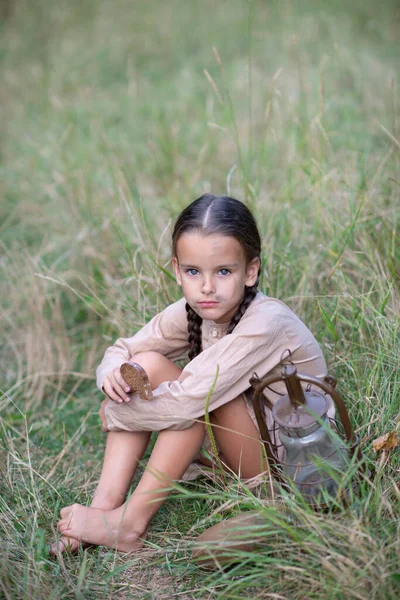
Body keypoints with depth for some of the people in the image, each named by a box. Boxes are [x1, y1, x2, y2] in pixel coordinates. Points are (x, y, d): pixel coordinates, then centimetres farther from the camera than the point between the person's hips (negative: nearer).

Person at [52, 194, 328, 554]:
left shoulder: (265, 324, -29)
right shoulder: (192, 311, -7)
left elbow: (188, 401, -32)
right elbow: (124, 349, 0)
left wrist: (115, 414, -18)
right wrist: (114, 373, -24)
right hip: (240, 442, 7)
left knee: (200, 392, -30)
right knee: (146, 364, -9)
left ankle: (130, 521, -19)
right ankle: (106, 501, -14)